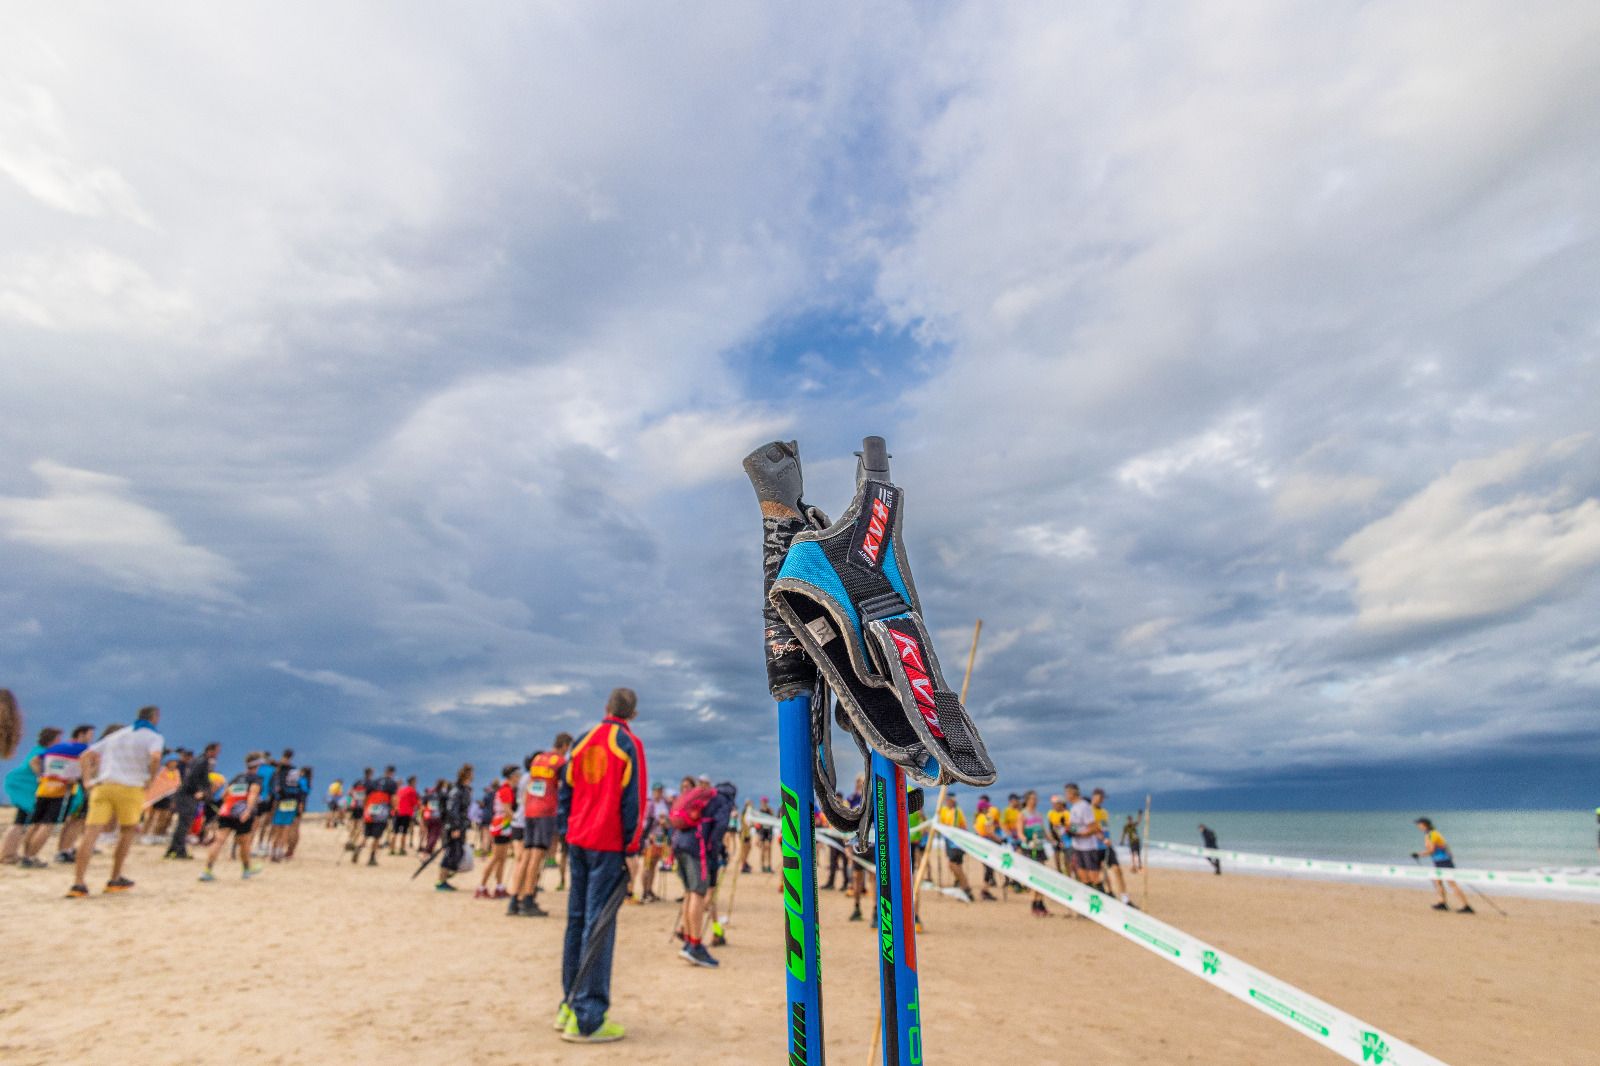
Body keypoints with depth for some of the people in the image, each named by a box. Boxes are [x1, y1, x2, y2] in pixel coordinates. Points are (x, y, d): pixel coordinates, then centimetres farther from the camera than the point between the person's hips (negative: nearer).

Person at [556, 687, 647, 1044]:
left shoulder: (583, 742, 10)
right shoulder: (629, 744, -7)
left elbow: (565, 792, 13)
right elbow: (632, 800, -11)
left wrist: (567, 835, 19)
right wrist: (632, 850, -8)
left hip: (577, 840, 6)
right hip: (609, 844, -6)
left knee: (577, 919, 14)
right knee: (598, 925, -4)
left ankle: (569, 1005, 21)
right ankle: (586, 1019, -2)